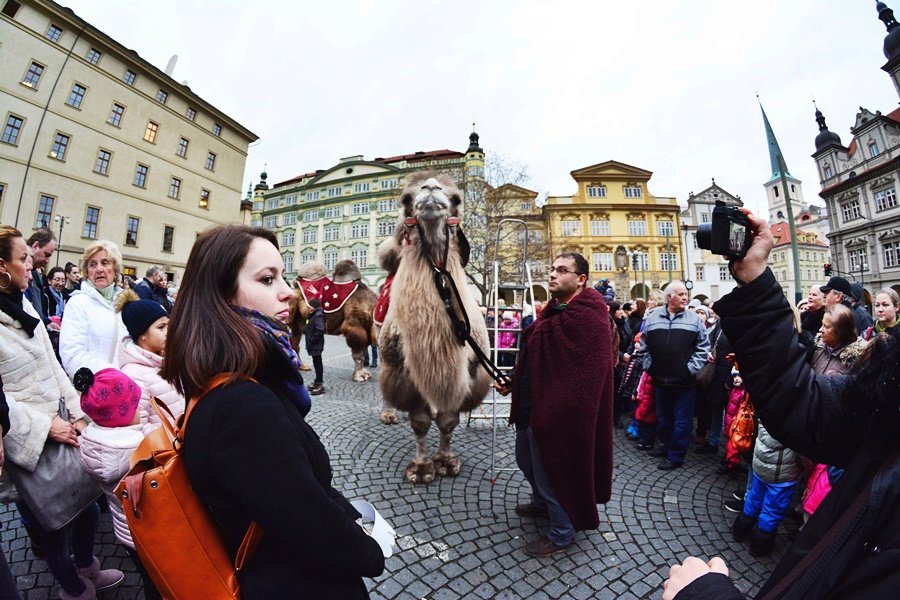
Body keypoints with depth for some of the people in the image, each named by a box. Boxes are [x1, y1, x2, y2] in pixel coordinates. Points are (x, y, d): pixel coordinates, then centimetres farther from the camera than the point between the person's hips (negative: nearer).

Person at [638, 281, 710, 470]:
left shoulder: (694, 318, -2)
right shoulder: (653, 317, 2)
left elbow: (703, 347, 0)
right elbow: (644, 345, 9)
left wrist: (691, 368, -8)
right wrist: (650, 365, 3)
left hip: (685, 382, -2)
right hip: (660, 380, 2)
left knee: (682, 421, 7)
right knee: (664, 417, 18)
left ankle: (675, 456, 21)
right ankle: (667, 446, 38)